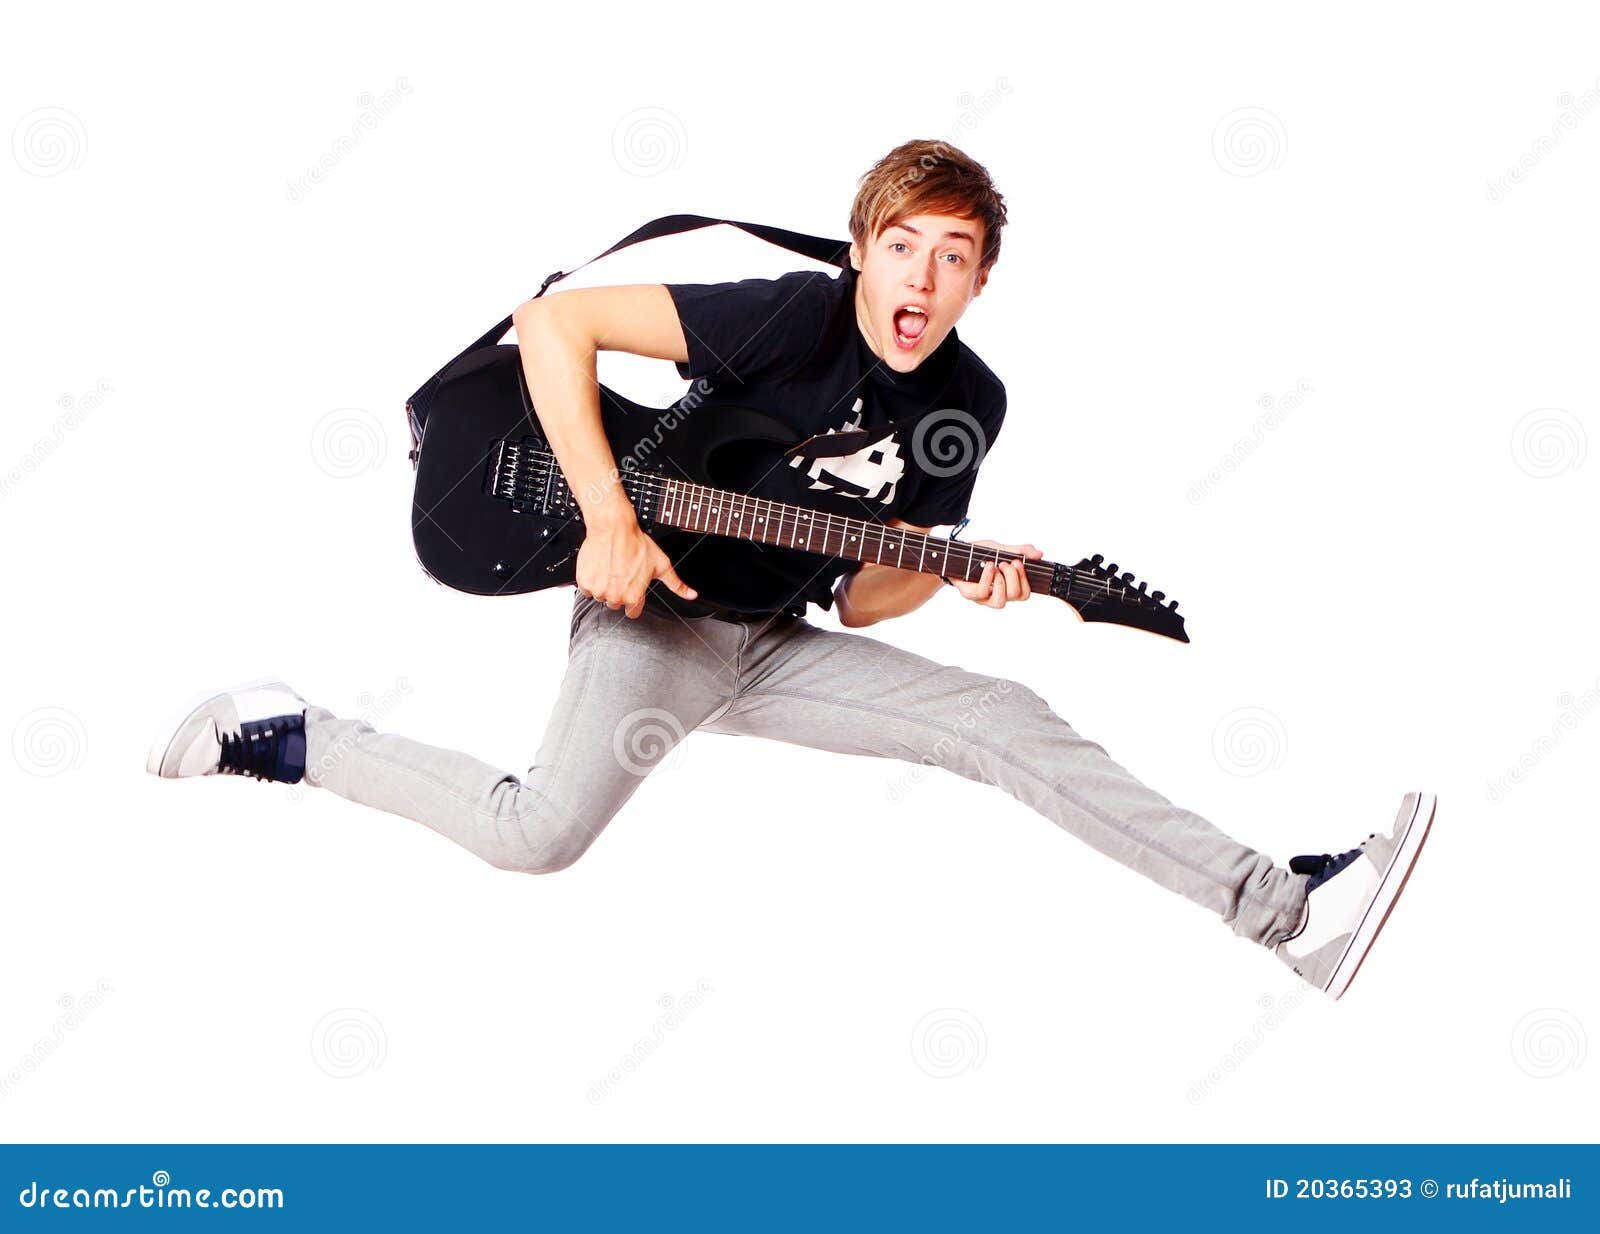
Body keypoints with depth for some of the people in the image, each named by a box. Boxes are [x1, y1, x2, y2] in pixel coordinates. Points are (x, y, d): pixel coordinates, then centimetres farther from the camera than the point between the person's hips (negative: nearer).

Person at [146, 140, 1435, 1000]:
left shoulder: (969, 402, 2)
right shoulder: (797, 313, -19)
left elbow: (862, 598, 9)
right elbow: (552, 323, -22)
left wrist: (956, 573, -13)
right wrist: (609, 520, -25)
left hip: (777, 645, 6)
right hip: (656, 612, -6)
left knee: (1014, 725, -5)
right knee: (540, 832, -30)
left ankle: (1284, 908, -3)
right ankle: (279, 734, -8)